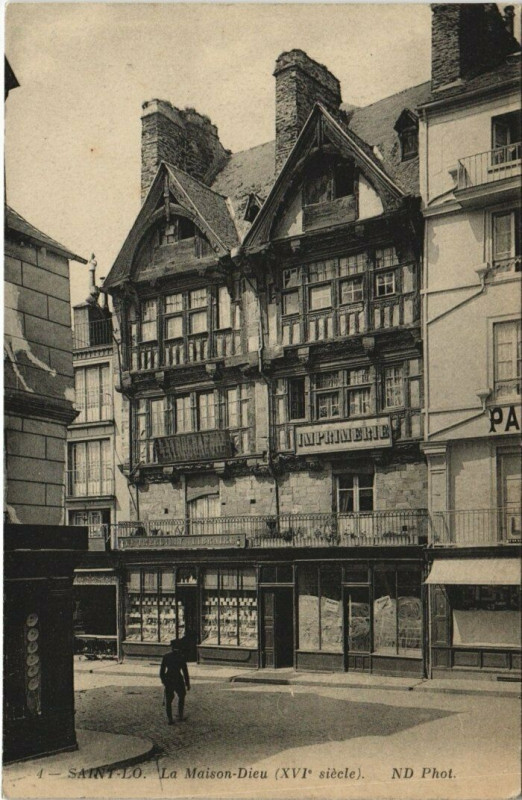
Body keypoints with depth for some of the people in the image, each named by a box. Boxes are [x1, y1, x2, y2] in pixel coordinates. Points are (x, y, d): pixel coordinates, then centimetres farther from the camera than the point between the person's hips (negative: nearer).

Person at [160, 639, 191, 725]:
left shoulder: (166, 656, -2)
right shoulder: (181, 657, -8)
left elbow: (162, 670, 1)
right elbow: (185, 671, -6)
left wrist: (163, 679, 16)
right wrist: (187, 684, 2)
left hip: (168, 680, 2)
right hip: (178, 680, -1)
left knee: (168, 700, 10)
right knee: (181, 697, 23)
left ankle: (170, 719, 3)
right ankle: (180, 716, 23)